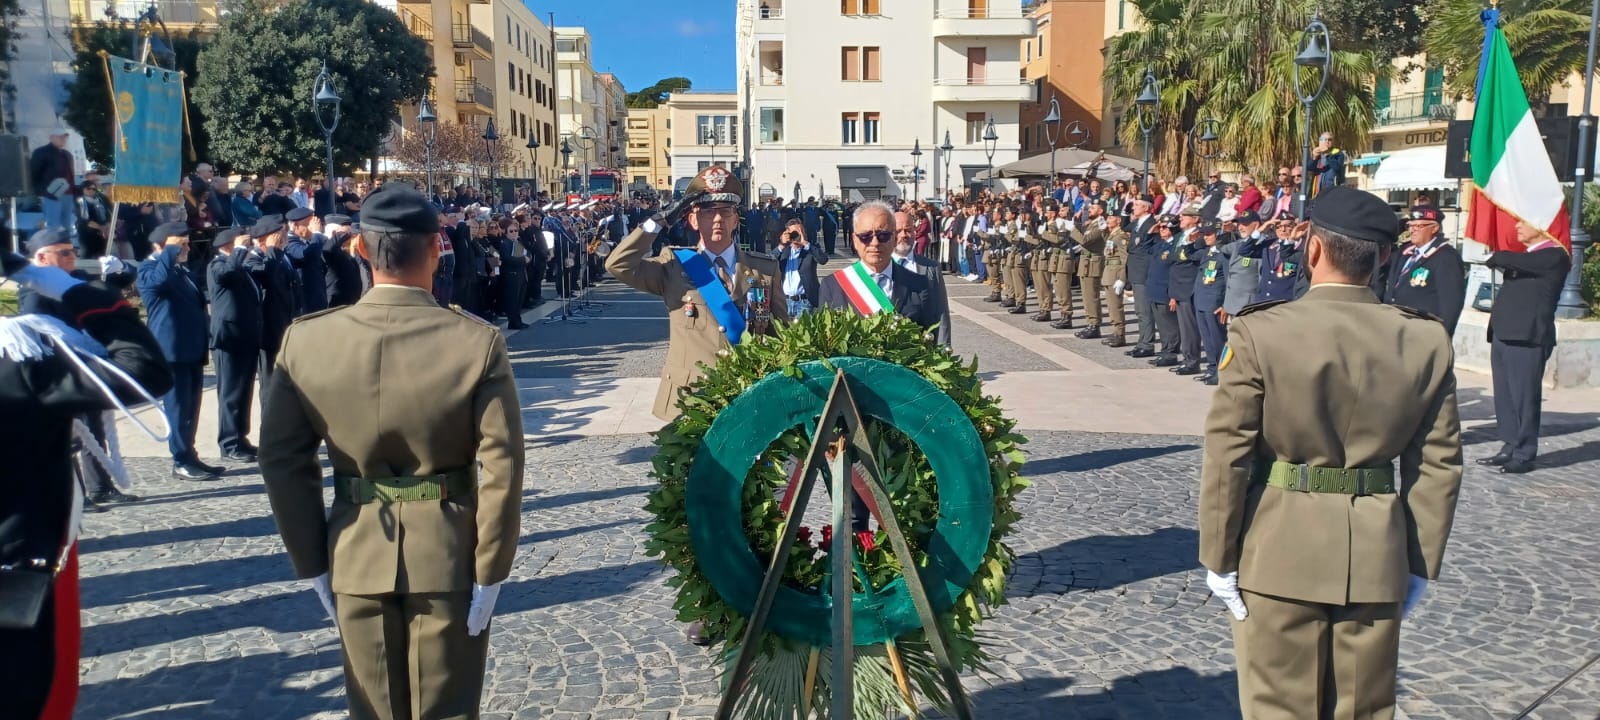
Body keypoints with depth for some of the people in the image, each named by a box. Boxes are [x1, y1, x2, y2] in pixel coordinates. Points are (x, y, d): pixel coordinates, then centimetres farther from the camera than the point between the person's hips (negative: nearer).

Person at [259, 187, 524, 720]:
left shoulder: (304, 340, -7)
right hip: (449, 555, -2)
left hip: (356, 557, 2)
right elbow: (501, 467, -16)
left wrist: (312, 563, 5)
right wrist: (489, 570, -7)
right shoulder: (478, 342, -15)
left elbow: (283, 464, -3)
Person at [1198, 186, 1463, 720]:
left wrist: (1218, 556, -3)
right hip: (1379, 556, 3)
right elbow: (1438, 465, 1)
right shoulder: (1428, 341, -2)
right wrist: (1421, 564, 11)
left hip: (1280, 554, -3)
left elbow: (1226, 458, -12)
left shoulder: (1259, 333, -13)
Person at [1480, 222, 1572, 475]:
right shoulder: (1525, 255, 19)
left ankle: (1524, 455, 5)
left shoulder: (1555, 256, -10)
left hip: (1527, 338, -8)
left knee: (1524, 398, -2)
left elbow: (1508, 260, -19)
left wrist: (1494, 258, -1)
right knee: (1504, 397, 11)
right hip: (1503, 335, 8)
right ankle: (1510, 448, 20)